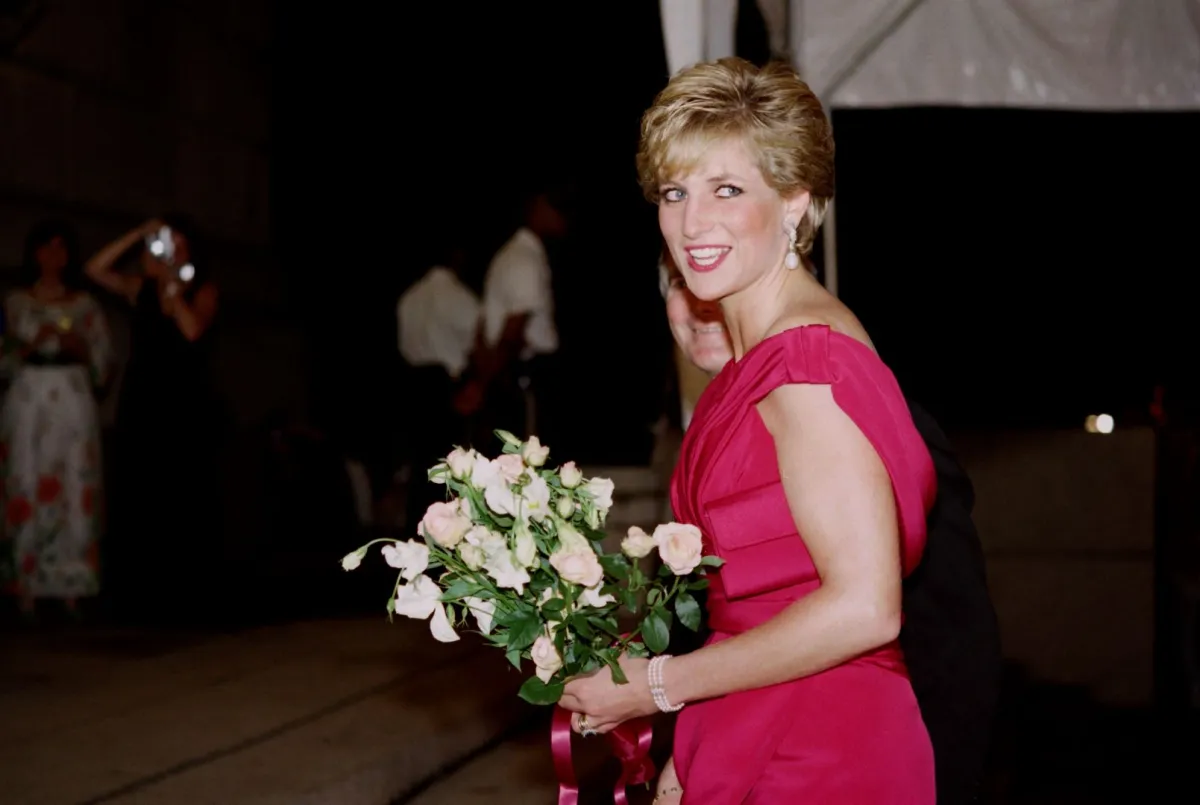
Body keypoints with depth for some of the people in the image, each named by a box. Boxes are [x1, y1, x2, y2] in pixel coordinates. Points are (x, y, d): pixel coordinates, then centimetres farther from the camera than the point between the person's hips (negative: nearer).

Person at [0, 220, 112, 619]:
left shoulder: (84, 304, 10)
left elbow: (102, 359, 9)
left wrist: (78, 347, -9)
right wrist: (32, 344, -12)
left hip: (73, 402, 1)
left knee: (76, 490, -5)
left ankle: (71, 586, -2)